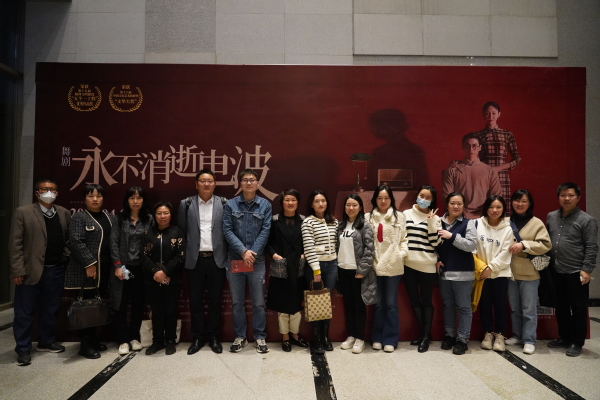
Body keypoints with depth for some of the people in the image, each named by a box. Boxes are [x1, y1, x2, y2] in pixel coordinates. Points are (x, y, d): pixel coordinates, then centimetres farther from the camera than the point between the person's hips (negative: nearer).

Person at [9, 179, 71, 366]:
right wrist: (17, 270, -12)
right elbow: (15, 244, -7)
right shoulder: (23, 212, -4)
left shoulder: (64, 213, 8)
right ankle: (23, 349, 17)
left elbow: (68, 239, 14)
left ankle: (47, 342, 30)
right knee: (25, 312, 5)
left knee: (51, 309, 15)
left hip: (56, 270, 4)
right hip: (31, 270, -4)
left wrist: (66, 257, 1)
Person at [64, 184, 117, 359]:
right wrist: (89, 264, -18)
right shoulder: (79, 217, -4)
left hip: (106, 270, 6)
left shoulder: (111, 218, 14)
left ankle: (93, 339, 25)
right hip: (86, 270, -6)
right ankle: (85, 344, 9)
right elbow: (76, 242, -14)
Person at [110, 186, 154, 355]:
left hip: (141, 268, 1)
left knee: (138, 304, 8)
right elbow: (113, 242, -3)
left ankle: (134, 337, 23)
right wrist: (117, 265, -10)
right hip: (123, 267, -1)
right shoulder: (120, 218, 1)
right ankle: (123, 340, 14)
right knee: (121, 304, 3)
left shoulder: (149, 219, 4)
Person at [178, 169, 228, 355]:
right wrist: (184, 255, 3)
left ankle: (214, 337, 23)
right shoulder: (186, 204, 4)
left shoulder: (223, 204, 2)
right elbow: (181, 231, 6)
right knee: (195, 301, 8)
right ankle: (198, 337, 22)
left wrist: (228, 255, -2)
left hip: (216, 259, 0)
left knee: (215, 301, 9)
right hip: (195, 260, 1)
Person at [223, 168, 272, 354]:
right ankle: (240, 337, 23)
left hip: (257, 260, 0)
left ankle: (260, 337, 20)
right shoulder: (230, 204, 2)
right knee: (237, 302, 9)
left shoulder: (265, 205, 2)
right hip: (235, 259, 1)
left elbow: (265, 231, -3)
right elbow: (227, 230, -4)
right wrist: (243, 251, -14)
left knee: (258, 302, 6)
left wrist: (253, 253, -12)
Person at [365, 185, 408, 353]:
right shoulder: (368, 217, 3)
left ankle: (390, 339, 17)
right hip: (375, 266, 1)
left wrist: (402, 253, -10)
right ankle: (377, 338, 23)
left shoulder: (399, 216, 4)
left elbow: (404, 238, 4)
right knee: (378, 303, 11)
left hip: (393, 266, 0)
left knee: (391, 304, 7)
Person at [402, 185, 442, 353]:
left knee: (426, 301, 6)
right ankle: (423, 332, 28)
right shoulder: (406, 214, 5)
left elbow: (436, 242, -7)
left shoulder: (435, 218, 1)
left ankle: (426, 336, 17)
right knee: (414, 300, 12)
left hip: (427, 266, -2)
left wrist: (431, 222, -15)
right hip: (409, 265, 3)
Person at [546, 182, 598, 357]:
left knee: (578, 309, 5)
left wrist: (586, 270, -16)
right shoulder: (551, 217, 9)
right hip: (556, 272, 6)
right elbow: (546, 241, 15)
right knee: (561, 308, 15)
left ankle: (577, 342, 17)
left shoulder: (586, 220, -7)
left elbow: (591, 248, -10)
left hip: (576, 273, -5)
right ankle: (564, 338, 29)